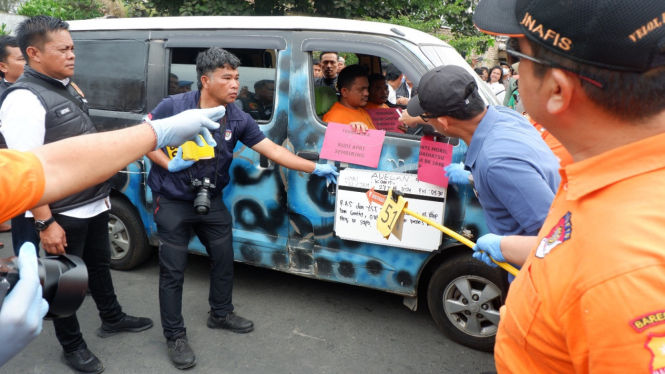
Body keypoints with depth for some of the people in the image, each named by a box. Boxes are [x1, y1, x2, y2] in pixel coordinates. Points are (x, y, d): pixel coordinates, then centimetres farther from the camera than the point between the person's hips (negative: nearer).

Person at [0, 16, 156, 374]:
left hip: (94, 203, 9)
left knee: (99, 263, 24)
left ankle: (112, 318, 45)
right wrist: (45, 223, -26)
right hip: (63, 215, -8)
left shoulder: (67, 86, 8)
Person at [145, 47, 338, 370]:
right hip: (173, 202, -4)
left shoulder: (238, 119, -6)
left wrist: (316, 168, -12)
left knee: (223, 258, 15)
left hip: (211, 201, 5)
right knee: (173, 271, 2)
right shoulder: (174, 106, -17)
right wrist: (169, 164, -21)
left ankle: (220, 314, 40)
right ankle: (175, 336, 20)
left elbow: (273, 151, -7)